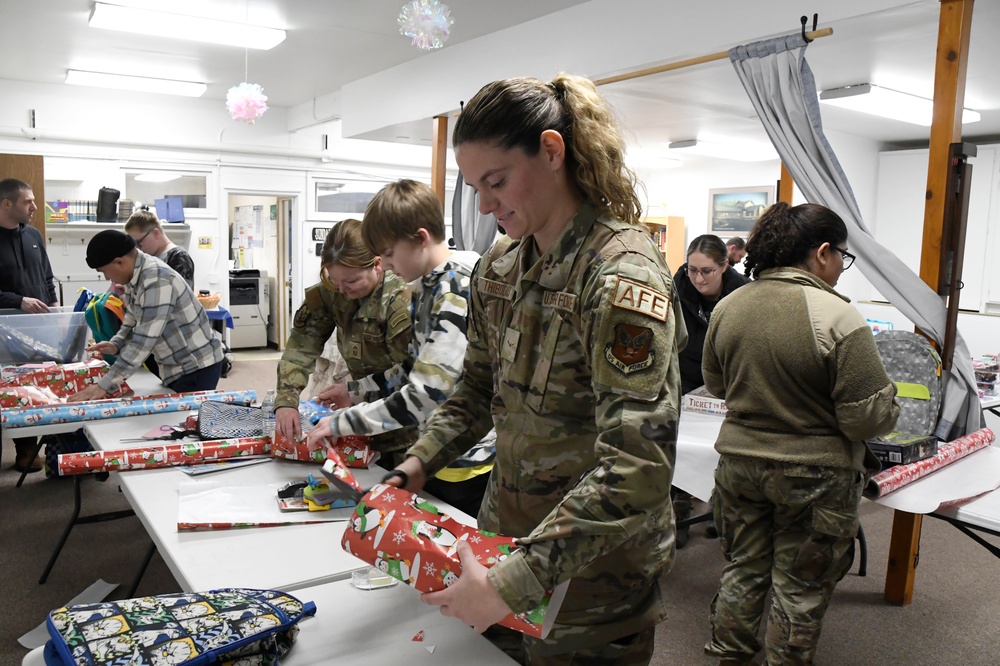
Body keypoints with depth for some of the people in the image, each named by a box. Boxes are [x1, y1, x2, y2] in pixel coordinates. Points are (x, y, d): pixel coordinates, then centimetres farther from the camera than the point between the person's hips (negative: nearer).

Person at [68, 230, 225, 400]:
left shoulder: (156, 281, -27)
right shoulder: (135, 273, 2)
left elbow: (144, 342, -29)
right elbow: (134, 318, 16)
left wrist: (104, 386, -27)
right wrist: (116, 344, -4)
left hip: (197, 367, -9)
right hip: (176, 367, 9)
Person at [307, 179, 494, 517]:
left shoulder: (459, 288, -22)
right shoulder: (427, 285, 7)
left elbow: (427, 395, -27)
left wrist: (341, 422, -21)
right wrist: (355, 387, 14)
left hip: (469, 466, -9)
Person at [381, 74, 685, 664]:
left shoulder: (621, 273, -23)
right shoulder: (499, 267, 2)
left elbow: (637, 465, -30)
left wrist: (518, 581, -32)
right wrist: (419, 464, -2)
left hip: (592, 572, -6)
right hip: (505, 534, 7)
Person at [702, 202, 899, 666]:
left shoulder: (728, 307, -4)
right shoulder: (838, 317, -21)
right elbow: (868, 417, -18)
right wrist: (889, 401, 3)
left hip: (739, 463, 5)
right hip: (815, 476, -5)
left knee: (743, 570, 20)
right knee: (799, 587, 13)